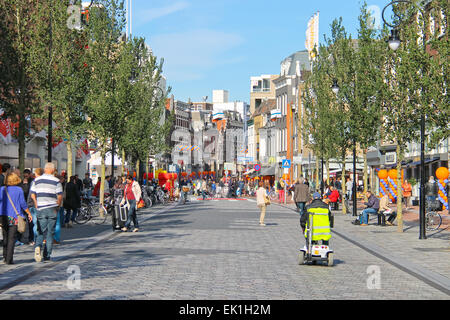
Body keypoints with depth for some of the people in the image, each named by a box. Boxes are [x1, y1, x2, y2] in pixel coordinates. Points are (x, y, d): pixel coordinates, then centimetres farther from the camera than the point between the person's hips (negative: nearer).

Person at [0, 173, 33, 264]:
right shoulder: (19, 190, -2)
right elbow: (23, 203, -2)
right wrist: (29, 213, 7)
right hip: (14, 217, -2)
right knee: (12, 238, -1)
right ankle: (9, 259, -7)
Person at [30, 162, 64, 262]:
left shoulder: (37, 180, 5)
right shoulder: (56, 181, -5)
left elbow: (32, 195, 6)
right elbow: (60, 196, -8)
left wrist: (36, 206, 15)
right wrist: (58, 206, 6)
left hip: (40, 209, 2)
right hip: (52, 209, -2)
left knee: (41, 232, 10)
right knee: (50, 233, 6)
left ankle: (38, 246, -19)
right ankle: (47, 256, 7)